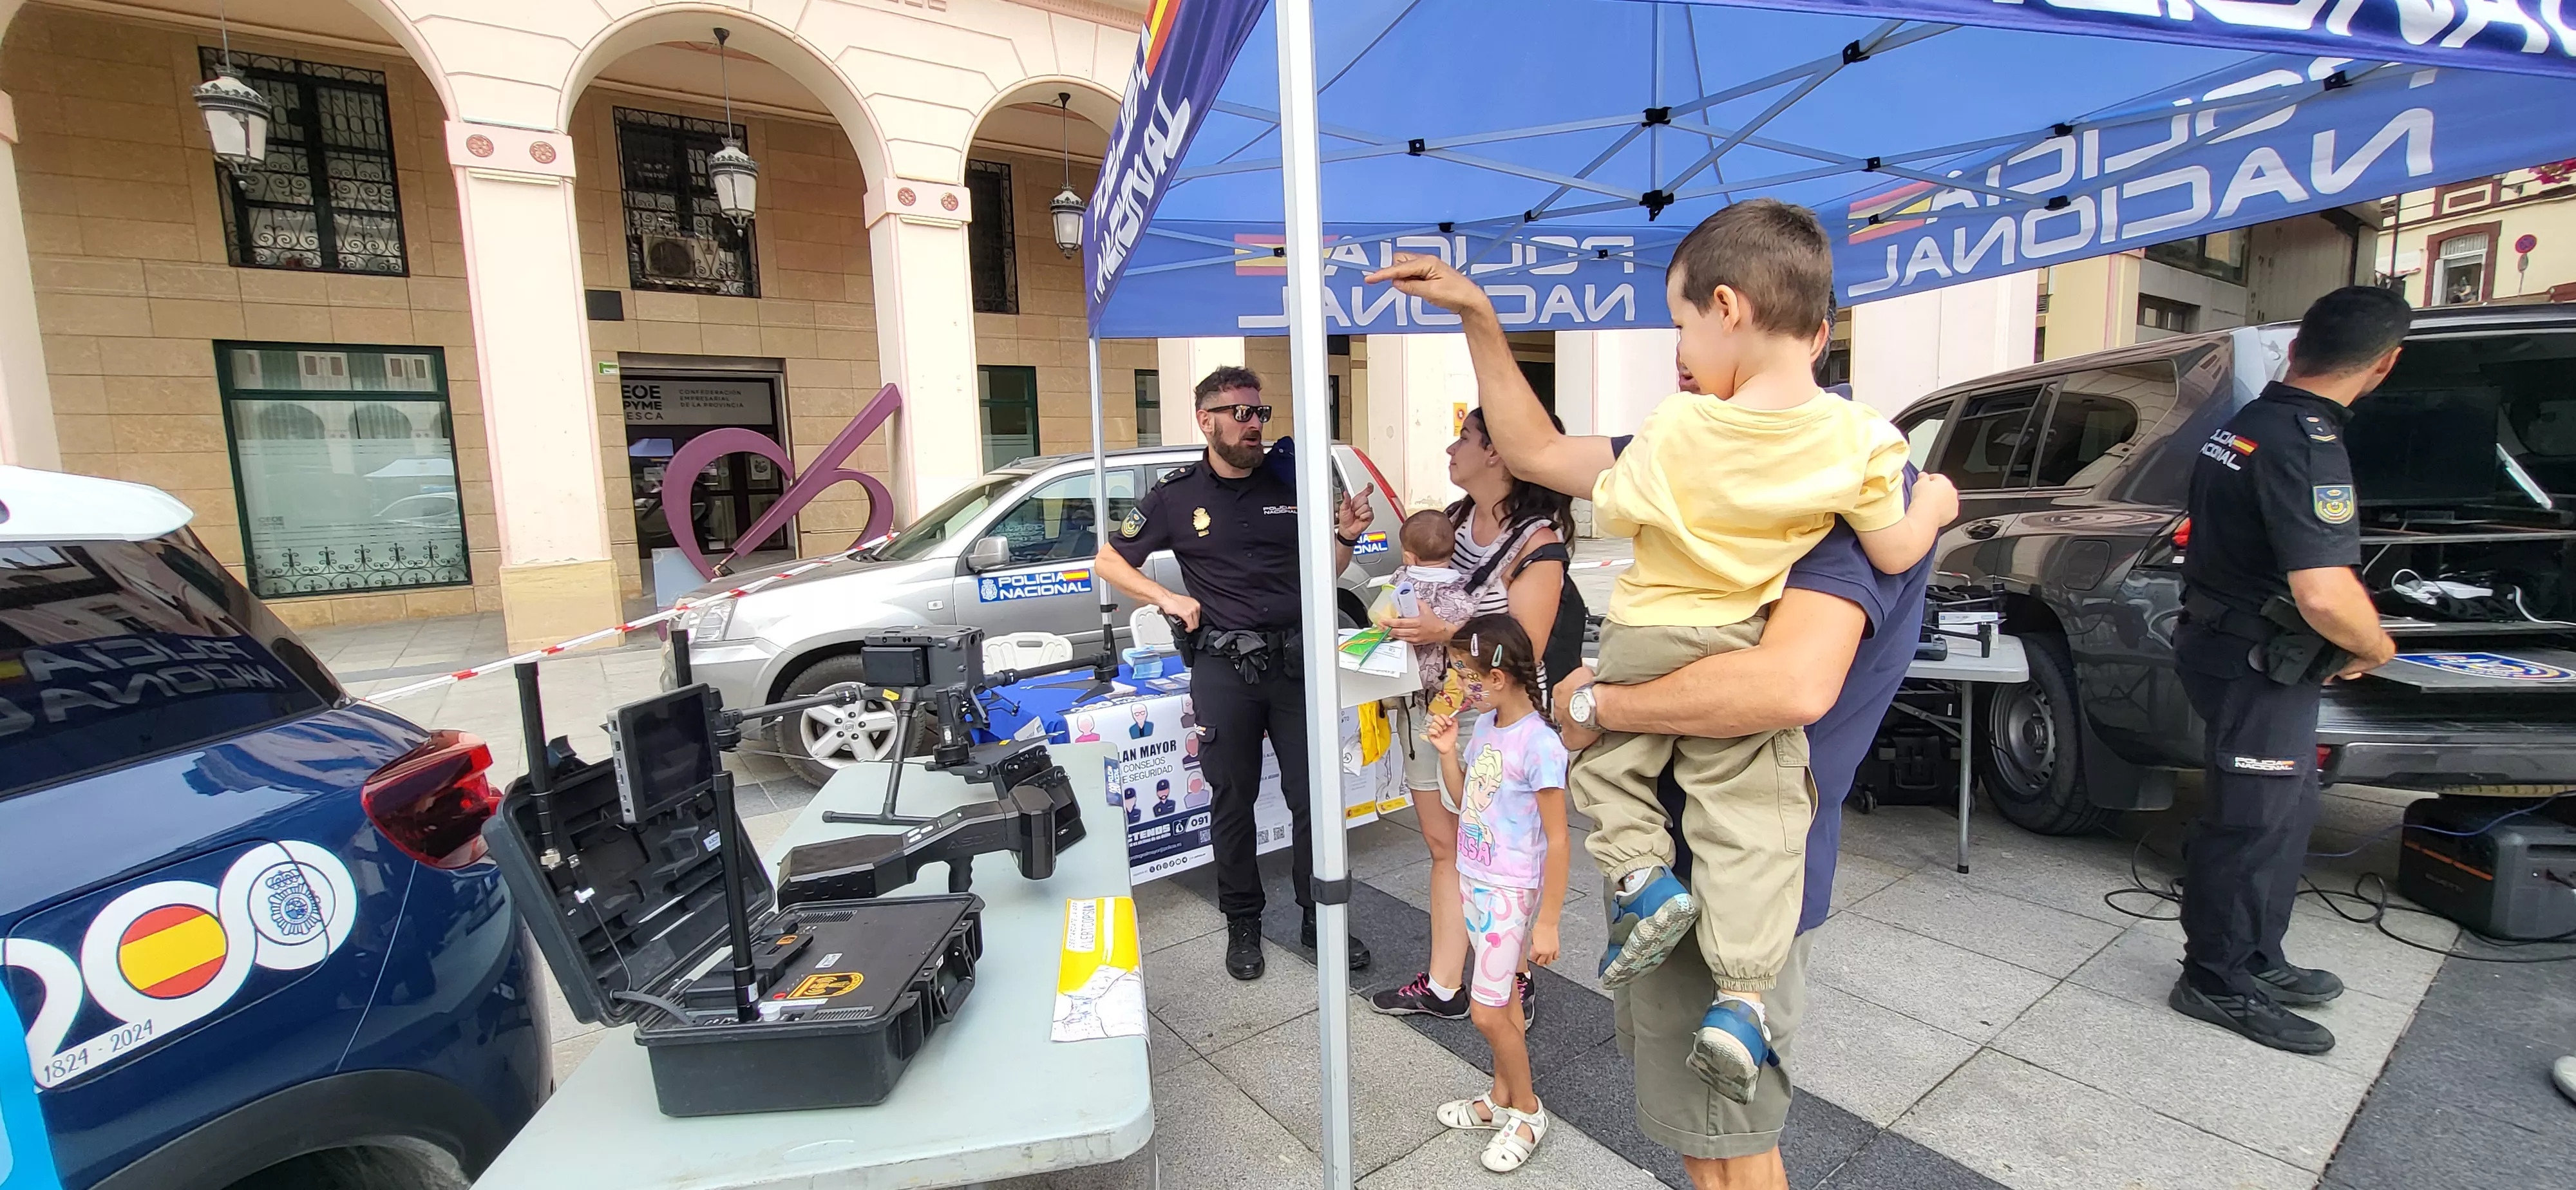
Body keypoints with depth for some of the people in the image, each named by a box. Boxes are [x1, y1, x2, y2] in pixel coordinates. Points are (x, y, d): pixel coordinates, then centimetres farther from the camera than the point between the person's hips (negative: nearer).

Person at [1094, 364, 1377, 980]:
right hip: (1224, 668, -1)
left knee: (1313, 795, 6)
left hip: (1295, 659, 2)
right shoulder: (1176, 497, 0)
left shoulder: (1289, 483, 5)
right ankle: (1242, 923, 28)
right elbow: (1109, 561, 6)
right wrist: (1167, 598, -8)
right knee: (1233, 802, 10)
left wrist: (1347, 535, -8)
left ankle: (1320, 919, 24)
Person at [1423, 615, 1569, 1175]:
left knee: (1487, 1012, 1)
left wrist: (1548, 922, -16)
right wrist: (1447, 751, -3)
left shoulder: (1539, 744, -24)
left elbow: (1557, 840, -19)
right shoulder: (1485, 728, 0)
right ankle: (1502, 1097, 37)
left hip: (1510, 892, -7)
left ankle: (1528, 1111, 24)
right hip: (1474, 881, 7)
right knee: (1502, 999, 21)